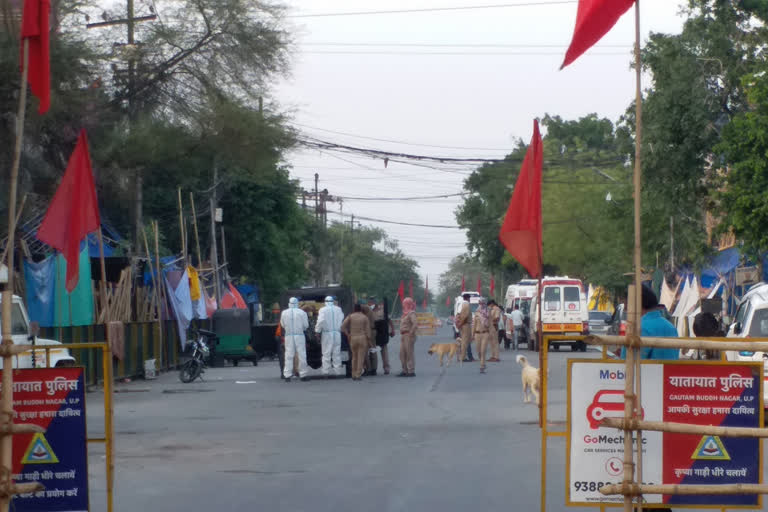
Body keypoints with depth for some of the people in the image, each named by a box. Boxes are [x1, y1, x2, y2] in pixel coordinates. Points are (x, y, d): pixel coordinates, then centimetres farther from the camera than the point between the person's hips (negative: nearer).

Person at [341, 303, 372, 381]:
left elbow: (343, 326, -8)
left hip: (353, 338, 1)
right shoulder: (365, 317, 2)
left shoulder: (350, 316, 2)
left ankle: (353, 375, 13)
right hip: (363, 338, -1)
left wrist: (347, 334, 2)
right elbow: (368, 331, 0)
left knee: (354, 357, 14)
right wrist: (369, 341, 7)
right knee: (361, 357, 0)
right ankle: (358, 375, -6)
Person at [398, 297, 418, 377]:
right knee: (402, 354, 11)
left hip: (408, 336, -10)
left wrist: (411, 332, -22)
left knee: (409, 354, -7)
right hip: (403, 336, 10)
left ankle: (411, 371, -3)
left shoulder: (411, 313, -14)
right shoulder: (405, 313, 16)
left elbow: (415, 323, -27)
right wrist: (402, 332, 15)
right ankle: (405, 371, 17)